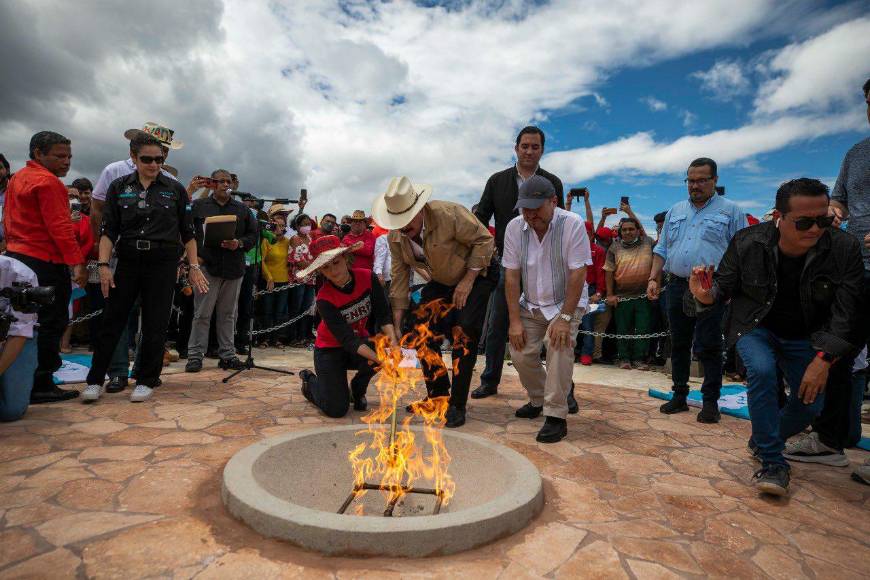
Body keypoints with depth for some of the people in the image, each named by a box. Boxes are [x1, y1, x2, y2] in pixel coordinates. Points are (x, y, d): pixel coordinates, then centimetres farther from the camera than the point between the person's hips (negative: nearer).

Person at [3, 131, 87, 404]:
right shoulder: (47, 182, -12)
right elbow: (59, 227, -19)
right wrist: (77, 262, -21)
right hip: (44, 261, -10)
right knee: (51, 323, -4)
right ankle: (41, 386, -1)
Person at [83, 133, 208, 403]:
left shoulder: (175, 190, 4)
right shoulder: (119, 187, 6)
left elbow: (187, 232, 5)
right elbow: (108, 230, 3)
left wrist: (194, 267, 0)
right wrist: (103, 264, -8)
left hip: (163, 262, -1)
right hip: (128, 261, 1)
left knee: (155, 324, 3)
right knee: (112, 320, 4)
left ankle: (146, 381, 15)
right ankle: (95, 380, 15)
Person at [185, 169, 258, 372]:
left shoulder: (242, 209, 13)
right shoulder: (198, 206, 7)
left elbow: (253, 235, 11)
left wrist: (239, 243, -8)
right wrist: (195, 255, -6)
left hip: (234, 269, 3)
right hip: (207, 266, -2)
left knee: (228, 314, 9)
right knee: (202, 314, -1)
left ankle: (227, 355, 16)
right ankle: (195, 355, 8)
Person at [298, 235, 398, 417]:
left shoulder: (367, 277, -16)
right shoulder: (324, 299, -25)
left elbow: (383, 314, -15)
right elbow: (348, 340, -31)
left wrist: (393, 341, -34)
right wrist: (379, 359, -44)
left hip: (362, 342, 3)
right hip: (331, 350, -3)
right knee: (336, 410, -13)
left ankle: (358, 389, 2)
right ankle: (310, 381, 21)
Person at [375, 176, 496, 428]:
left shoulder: (450, 214, -30)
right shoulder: (395, 236, -12)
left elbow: (484, 240, -21)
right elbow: (400, 275, -5)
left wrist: (468, 280, -24)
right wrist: (397, 320, -7)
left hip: (475, 277, -6)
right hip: (440, 283, 6)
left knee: (463, 335, -17)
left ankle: (457, 405, -3)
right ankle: (437, 397, 18)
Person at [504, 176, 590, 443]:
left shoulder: (572, 224, -19)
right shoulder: (514, 227, -9)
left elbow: (578, 274, -20)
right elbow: (511, 276, -8)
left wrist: (564, 318, -24)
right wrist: (515, 320, -11)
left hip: (567, 302, -4)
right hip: (530, 304, 4)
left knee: (558, 346, -25)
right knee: (521, 354, -4)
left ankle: (556, 416, -12)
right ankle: (538, 400, 26)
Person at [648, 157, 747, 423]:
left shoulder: (731, 211, 3)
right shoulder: (675, 212, 16)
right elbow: (662, 249, 16)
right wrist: (654, 279, 6)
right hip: (677, 286, 5)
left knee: (708, 348, -2)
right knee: (679, 345, 11)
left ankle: (711, 402, 10)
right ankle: (679, 395, 22)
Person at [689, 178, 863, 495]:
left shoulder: (844, 248, -18)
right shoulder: (747, 242, -20)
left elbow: (846, 312, -15)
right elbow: (725, 286, -11)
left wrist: (824, 359, -23)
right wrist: (707, 296, -36)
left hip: (804, 336, 3)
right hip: (756, 327, -2)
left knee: (811, 402, 0)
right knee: (761, 370, -29)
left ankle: (762, 442, 32)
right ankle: (772, 462, -14)